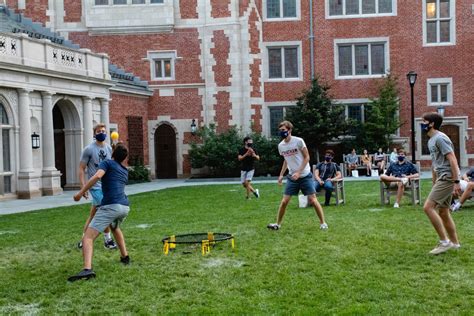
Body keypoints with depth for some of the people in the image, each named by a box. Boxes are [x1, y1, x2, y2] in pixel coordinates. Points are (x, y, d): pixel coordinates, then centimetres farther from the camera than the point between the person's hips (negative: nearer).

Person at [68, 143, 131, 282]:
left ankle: (87, 269, -32)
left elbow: (97, 176, -12)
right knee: (115, 227, 39)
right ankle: (125, 257, 40)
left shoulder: (107, 163, 8)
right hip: (125, 206, 7)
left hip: (110, 206, -7)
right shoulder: (125, 171, 25)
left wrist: (81, 192, -10)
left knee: (88, 237, -10)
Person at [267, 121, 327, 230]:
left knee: (312, 200, -5)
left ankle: (323, 223, 8)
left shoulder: (298, 141, -13)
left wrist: (298, 172, -18)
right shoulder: (280, 145, 3)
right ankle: (278, 224, 11)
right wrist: (281, 175, 10)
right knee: (284, 201, 0)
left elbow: (306, 157, -10)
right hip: (291, 177, 4)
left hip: (305, 175, -4)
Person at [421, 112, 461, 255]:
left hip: (447, 178, -10)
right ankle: (454, 243, 23)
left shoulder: (440, 138, -13)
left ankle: (444, 242, -8)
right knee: (443, 212, 13)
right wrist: (434, 183, 25)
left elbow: (452, 160, -18)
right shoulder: (431, 140, 17)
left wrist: (456, 182, -22)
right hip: (441, 179, 10)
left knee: (428, 207, -15)